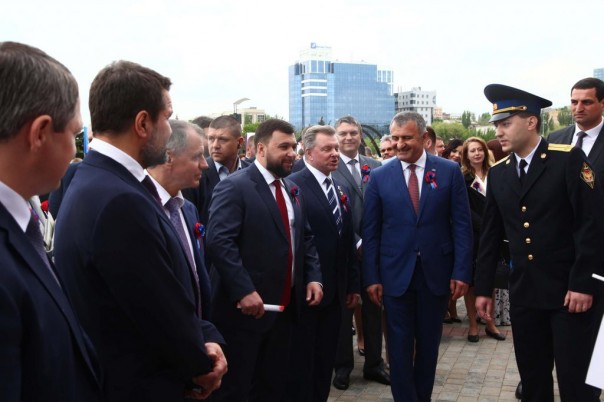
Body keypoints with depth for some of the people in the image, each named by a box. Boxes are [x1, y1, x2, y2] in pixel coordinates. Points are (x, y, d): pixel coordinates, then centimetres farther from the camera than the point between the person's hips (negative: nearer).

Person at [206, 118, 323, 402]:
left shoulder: (292, 189, 13)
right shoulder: (234, 186, -14)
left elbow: (305, 238, 17)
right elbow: (219, 241, -23)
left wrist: (313, 277, 3)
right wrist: (244, 291, -27)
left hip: (285, 306, 8)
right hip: (246, 307, -7)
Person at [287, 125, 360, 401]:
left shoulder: (341, 190, 13)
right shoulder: (293, 186, -11)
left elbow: (348, 242, 15)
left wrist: (353, 285, 14)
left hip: (335, 290, 7)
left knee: (326, 360, 16)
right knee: (301, 360, 6)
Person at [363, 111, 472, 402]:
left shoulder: (450, 171, -1)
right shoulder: (379, 177, 0)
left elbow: (462, 225, -1)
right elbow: (370, 232, 1)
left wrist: (462, 271, -7)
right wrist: (371, 277, -4)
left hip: (436, 272, 1)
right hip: (395, 273, 0)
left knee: (428, 344, 15)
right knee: (400, 347, 7)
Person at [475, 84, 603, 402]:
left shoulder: (568, 159, -7)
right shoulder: (498, 173, 8)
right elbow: (490, 235, 11)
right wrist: (483, 288, 10)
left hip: (570, 291, -5)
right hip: (523, 293, 5)